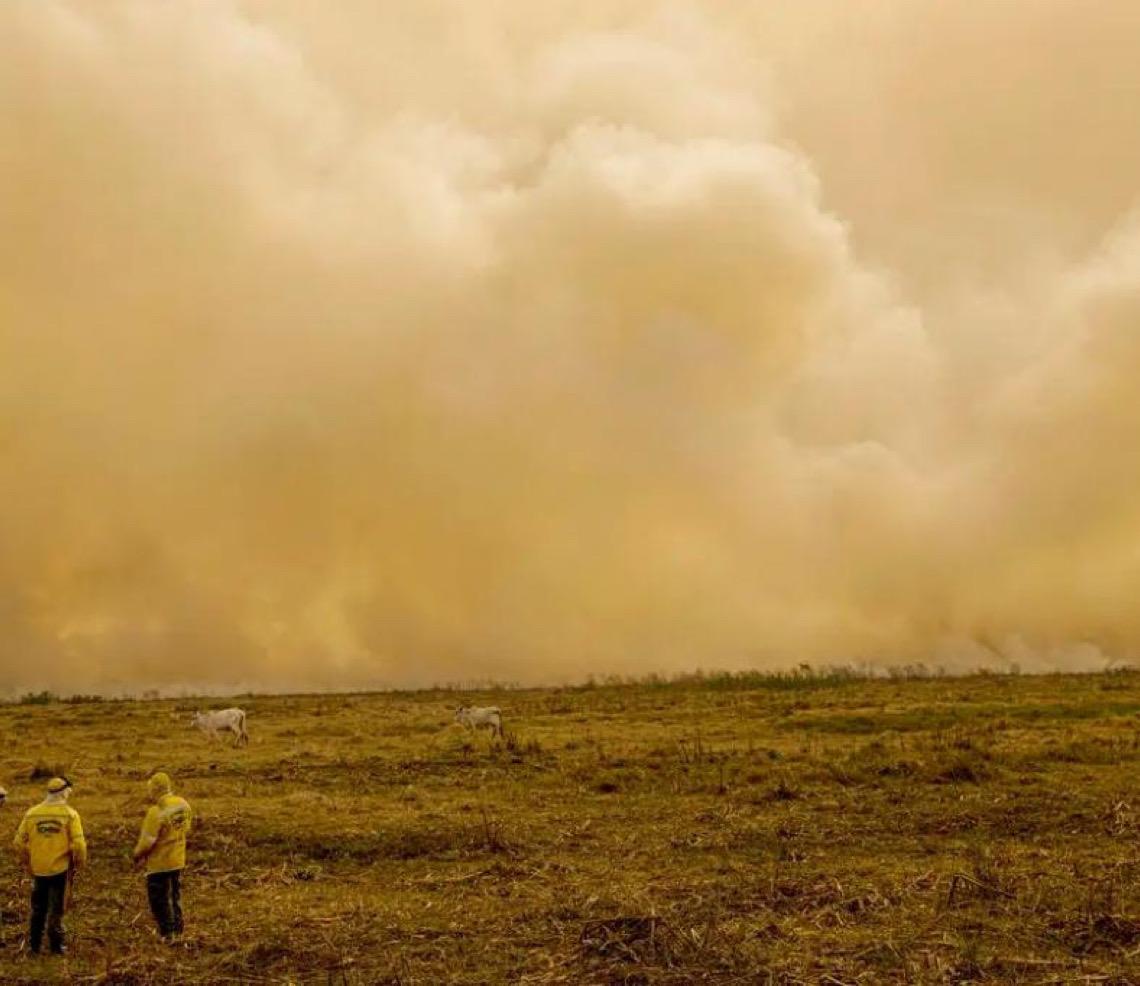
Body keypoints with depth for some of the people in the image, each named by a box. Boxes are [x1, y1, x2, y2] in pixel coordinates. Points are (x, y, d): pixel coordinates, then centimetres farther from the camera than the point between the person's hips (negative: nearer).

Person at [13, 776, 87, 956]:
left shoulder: (31, 813, 0)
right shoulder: (69, 814, -9)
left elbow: (19, 842, 2)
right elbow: (78, 844, -13)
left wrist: (27, 862, 15)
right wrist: (79, 862, 4)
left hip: (38, 869, 3)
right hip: (61, 869, -3)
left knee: (37, 909, 17)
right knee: (56, 909, 7)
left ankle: (34, 945, 23)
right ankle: (56, 946, 12)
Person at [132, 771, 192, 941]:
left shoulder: (156, 812, -26)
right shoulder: (183, 805, -4)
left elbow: (147, 840, -20)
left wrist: (137, 854, -1)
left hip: (159, 862, -7)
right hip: (178, 860, 7)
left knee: (159, 899, 8)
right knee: (175, 894, 21)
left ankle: (167, 932, 11)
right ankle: (177, 929, 30)